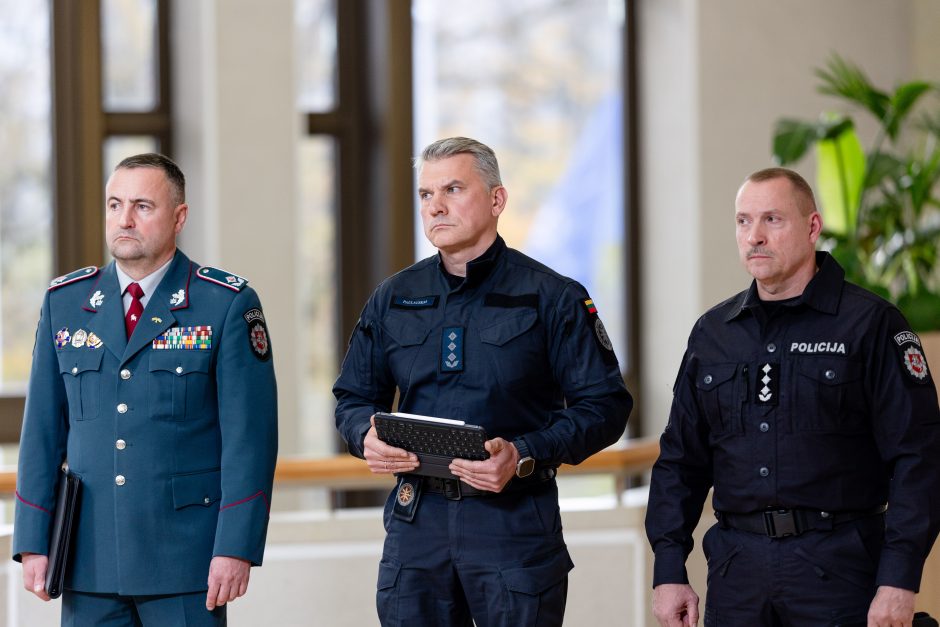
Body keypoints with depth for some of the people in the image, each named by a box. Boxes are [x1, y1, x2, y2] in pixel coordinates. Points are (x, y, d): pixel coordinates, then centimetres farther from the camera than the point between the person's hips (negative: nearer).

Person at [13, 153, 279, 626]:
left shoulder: (227, 305, -3)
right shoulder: (64, 303, 9)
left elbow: (249, 436, -6)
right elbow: (43, 431, 10)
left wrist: (236, 547, -12)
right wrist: (33, 543, 4)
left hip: (185, 565, -3)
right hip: (90, 566, 3)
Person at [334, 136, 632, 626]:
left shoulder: (551, 298, -1)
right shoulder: (393, 300, 12)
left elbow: (604, 406, -4)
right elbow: (354, 397, 20)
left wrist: (524, 456, -17)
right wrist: (366, 436, -4)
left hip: (516, 523, -3)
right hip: (416, 520, 4)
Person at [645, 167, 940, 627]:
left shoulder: (871, 325, -3)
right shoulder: (712, 333, 13)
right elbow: (680, 459, 16)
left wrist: (899, 580, -14)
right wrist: (668, 572, 7)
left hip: (838, 569, -4)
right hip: (736, 567, 4)